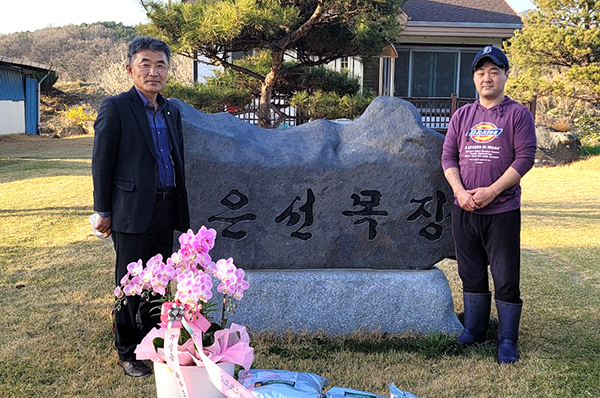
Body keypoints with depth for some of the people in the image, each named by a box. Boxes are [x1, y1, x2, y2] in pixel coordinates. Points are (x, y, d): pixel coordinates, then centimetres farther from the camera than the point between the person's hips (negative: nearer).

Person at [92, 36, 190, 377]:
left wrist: (181, 210, 15)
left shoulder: (172, 111, 12)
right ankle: (127, 353, 20)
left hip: (165, 212, 6)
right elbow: (101, 163, -7)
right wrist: (104, 212, -6)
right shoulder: (115, 108, -7)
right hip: (133, 213, -6)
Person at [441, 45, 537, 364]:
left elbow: (525, 157, -8)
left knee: (506, 279, 0)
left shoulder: (517, 114, -1)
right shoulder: (462, 116, 11)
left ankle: (507, 341, 13)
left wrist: (491, 191, -15)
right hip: (464, 211, 4)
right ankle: (474, 330, 28)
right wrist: (460, 191, -8)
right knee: (471, 274, 14)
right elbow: (448, 157, 8)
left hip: (502, 211, -4)